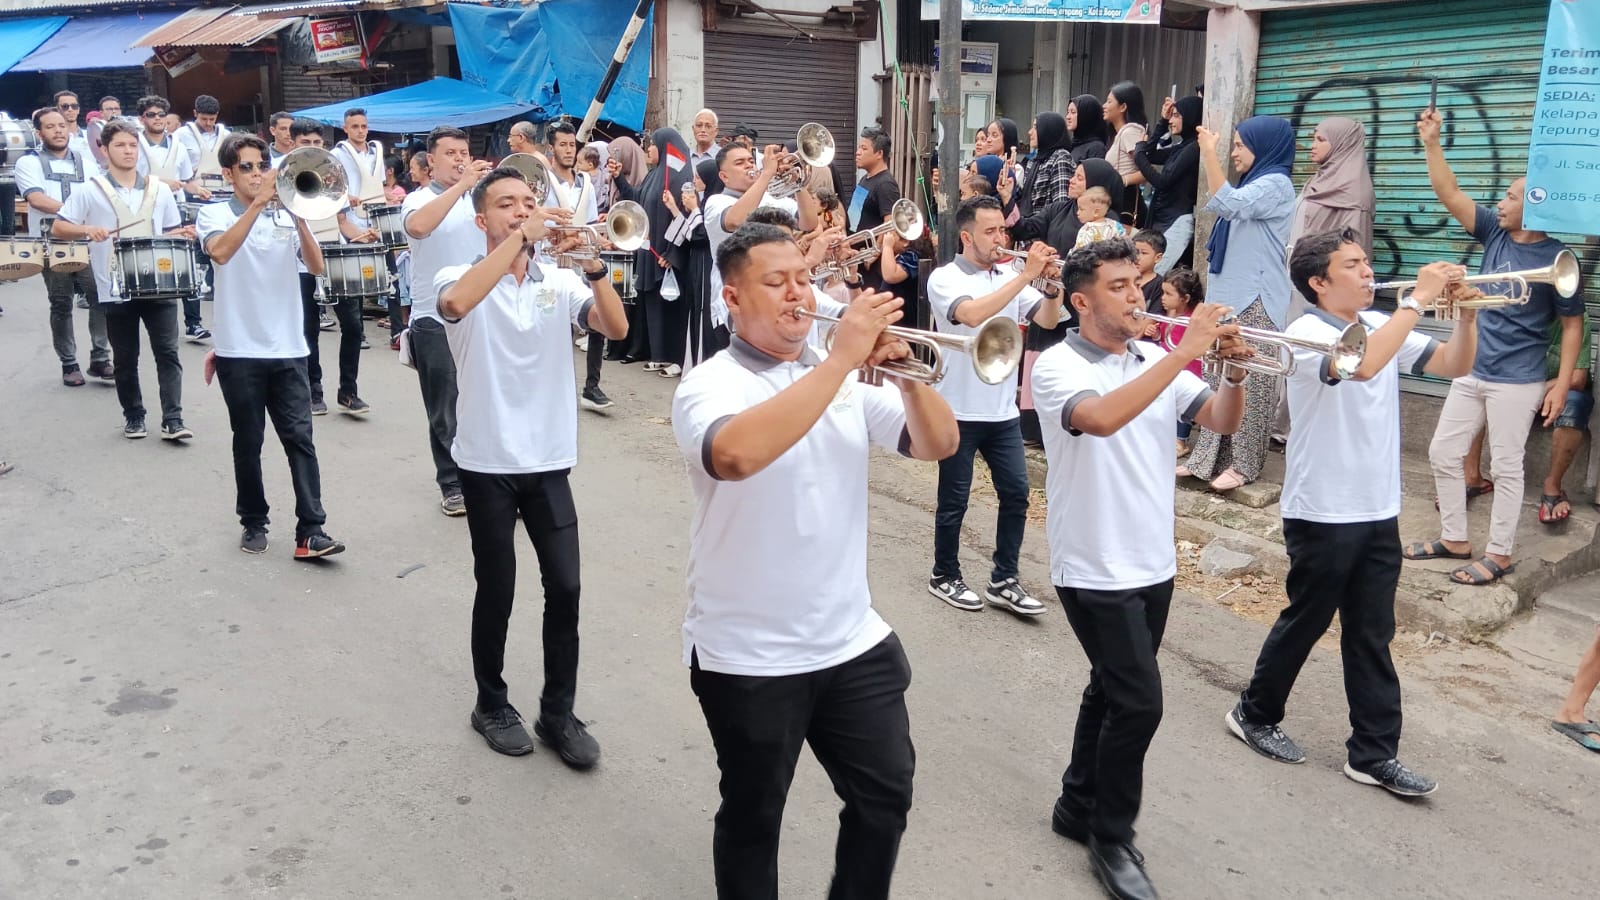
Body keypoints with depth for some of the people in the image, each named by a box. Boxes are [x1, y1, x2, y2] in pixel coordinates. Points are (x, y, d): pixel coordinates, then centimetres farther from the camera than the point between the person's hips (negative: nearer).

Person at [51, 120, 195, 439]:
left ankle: (172, 420, -6)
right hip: (117, 291, -1)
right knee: (125, 359, 8)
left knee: (167, 352, -5)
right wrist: (87, 230, -19)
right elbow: (58, 228, 0)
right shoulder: (91, 191, 0)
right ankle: (133, 416, 23)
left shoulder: (159, 190, 9)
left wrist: (183, 234, -4)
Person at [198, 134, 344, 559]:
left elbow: (316, 266, -3)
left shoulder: (285, 215, 10)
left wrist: (298, 215, -14)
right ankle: (254, 523, 22)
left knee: (300, 437, -5)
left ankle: (310, 531, -7)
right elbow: (221, 252, -21)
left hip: (287, 348, 2)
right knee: (248, 443, 7)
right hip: (239, 350, -2)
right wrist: (258, 202, -23)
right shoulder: (214, 213, 2)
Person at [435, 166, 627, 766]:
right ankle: (492, 705, 27)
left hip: (549, 460, 3)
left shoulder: (560, 283, 5)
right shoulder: (461, 277, -3)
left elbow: (616, 328, -10)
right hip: (487, 463, -3)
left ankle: (558, 713, 16)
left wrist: (595, 266, -25)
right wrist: (522, 236, -29)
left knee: (564, 587, 1)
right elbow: (455, 304, -29)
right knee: (496, 591, 7)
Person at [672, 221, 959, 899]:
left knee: (887, 795, 16)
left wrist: (908, 379, -18)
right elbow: (737, 455, -36)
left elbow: (938, 445, 1)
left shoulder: (849, 378, 3)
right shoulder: (708, 385, -13)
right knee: (754, 817, 13)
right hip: (750, 656, -5)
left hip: (854, 639, 5)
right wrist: (841, 360, -33)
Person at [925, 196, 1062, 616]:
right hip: (958, 409, -5)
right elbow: (972, 314, -29)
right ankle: (944, 577, 22)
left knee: (1015, 492, 4)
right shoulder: (945, 278, -10)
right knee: (954, 500, 5)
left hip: (1003, 408, 6)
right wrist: (1026, 275, -28)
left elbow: (1047, 320, 0)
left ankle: (1003, 580, 15)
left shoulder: (1010, 278, 7)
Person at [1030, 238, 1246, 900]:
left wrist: (1233, 372, -16)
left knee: (1113, 692, 17)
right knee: (1139, 701, -8)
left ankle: (1078, 807, 35)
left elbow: (1221, 421, 3)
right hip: (1096, 569, -7)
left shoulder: (1154, 360, 6)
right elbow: (1100, 418, -33)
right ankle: (1112, 839, 11)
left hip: (1153, 563, 7)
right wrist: (1183, 353, -32)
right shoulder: (1057, 366, -13)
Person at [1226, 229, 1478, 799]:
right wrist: (1419, 298, -27)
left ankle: (1373, 753, 17)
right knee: (1305, 623, 8)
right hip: (1323, 514, -7)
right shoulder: (1307, 332, -15)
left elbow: (1454, 365, 9)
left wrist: (1466, 311, -8)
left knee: (1371, 636, 10)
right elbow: (1362, 365, -35)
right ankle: (1254, 714, 28)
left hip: (1379, 512, 7)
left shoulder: (1381, 324, 8)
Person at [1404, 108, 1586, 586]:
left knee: (1505, 466, 2)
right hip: (1472, 372, 6)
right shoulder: (1495, 234, 1)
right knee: (1443, 454, 10)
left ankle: (1499, 555, 13)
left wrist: (1562, 382, -12)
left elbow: (1573, 324, -7)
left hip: (1517, 381, -6)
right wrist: (1431, 143, -13)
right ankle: (1455, 539, 24)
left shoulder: (1557, 259, -12)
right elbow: (1449, 193, -3)